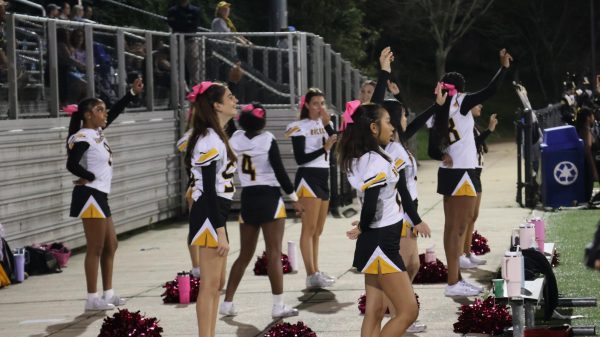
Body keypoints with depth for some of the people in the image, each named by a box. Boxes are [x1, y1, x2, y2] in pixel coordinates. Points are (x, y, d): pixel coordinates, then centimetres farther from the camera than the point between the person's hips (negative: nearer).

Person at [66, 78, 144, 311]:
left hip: (100, 196, 10)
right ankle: (92, 298, -3)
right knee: (96, 248, -7)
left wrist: (133, 93, 17)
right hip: (90, 196, -10)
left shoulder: (97, 132, 11)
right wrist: (90, 177, -13)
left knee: (110, 245, 15)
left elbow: (115, 112, 22)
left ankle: (108, 293, 22)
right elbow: (71, 164, -27)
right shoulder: (83, 138, -15)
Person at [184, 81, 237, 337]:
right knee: (210, 285, -7)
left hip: (216, 214, 11)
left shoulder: (217, 136, 15)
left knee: (217, 283, 14)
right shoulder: (210, 141, -16)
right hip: (209, 215, -11)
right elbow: (209, 190, -20)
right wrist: (220, 232, -21)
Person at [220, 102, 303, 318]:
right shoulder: (268, 140, -10)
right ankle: (278, 306, -7)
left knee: (245, 255, 14)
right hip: (269, 198, -5)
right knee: (274, 254, -4)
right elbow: (280, 172, -10)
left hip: (247, 199, 5)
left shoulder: (236, 139, -1)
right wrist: (294, 198, -4)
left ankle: (227, 303, 13)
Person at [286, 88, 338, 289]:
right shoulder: (300, 127, -7)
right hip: (308, 177, -8)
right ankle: (311, 275, -13)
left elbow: (338, 144, -3)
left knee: (318, 230, 11)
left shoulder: (325, 124, 13)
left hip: (323, 177, 8)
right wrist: (324, 148, -22)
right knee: (309, 228, -11)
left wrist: (327, 123, -14)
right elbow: (300, 158, -14)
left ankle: (315, 272, 16)